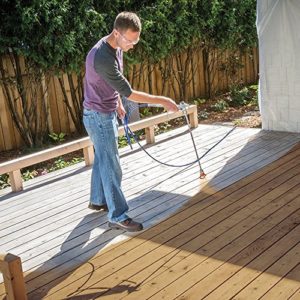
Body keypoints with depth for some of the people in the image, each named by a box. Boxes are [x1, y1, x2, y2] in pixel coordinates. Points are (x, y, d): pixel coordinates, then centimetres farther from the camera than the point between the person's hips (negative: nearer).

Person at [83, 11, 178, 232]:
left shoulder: (116, 48, 0)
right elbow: (129, 93, -27)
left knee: (102, 159, 20)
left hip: (107, 113, 9)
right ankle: (117, 217, 5)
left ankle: (97, 200, 36)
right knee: (112, 167, -4)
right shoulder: (102, 57, -30)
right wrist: (162, 101, -23)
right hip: (98, 117, -9)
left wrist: (118, 104, 20)